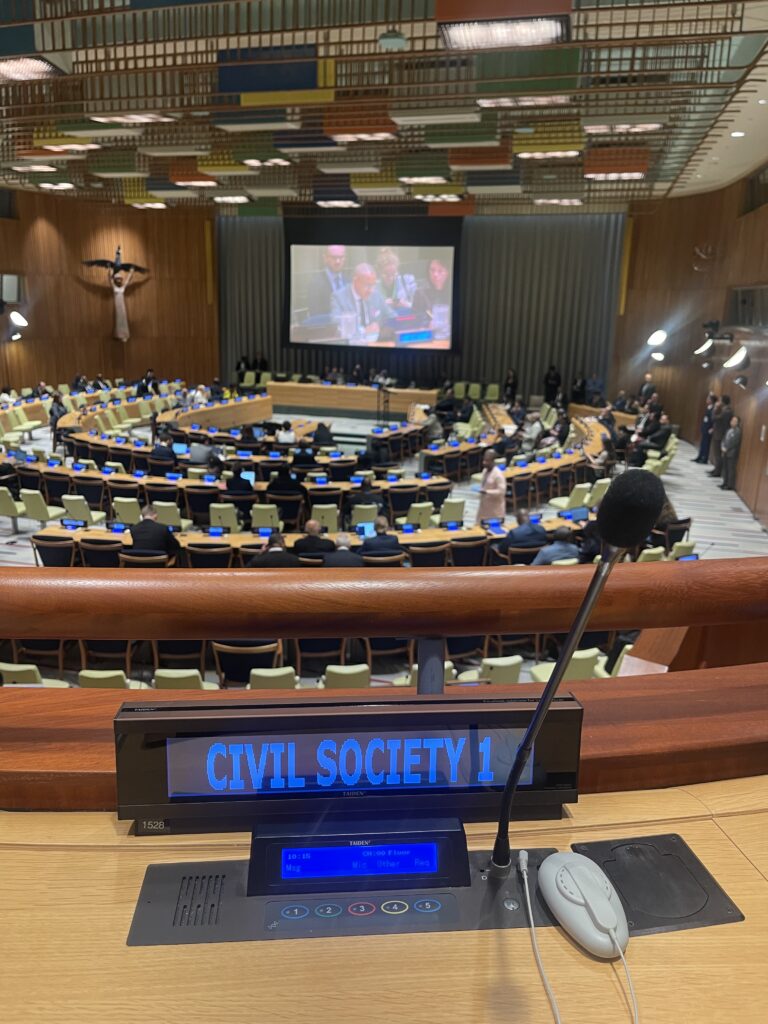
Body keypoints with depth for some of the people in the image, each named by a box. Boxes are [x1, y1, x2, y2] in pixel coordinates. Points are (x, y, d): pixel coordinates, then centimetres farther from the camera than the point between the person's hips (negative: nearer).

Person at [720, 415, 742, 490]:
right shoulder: (728, 429, 14)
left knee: (731, 469, -6)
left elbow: (734, 442, -16)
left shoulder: (738, 431, -11)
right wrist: (723, 447, -1)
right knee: (725, 468, 12)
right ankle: (725, 483, 20)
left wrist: (726, 448, -14)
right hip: (725, 452, 8)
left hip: (732, 453, -8)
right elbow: (724, 439, 14)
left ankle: (730, 485, -3)